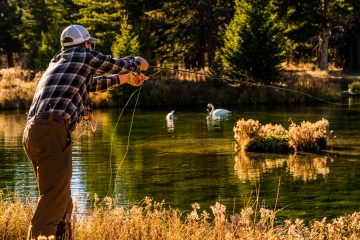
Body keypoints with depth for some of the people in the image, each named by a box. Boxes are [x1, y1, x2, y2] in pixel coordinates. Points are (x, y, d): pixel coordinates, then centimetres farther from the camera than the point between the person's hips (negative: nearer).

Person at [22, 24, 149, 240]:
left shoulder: (57, 63, 29)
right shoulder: (84, 56, 7)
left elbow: (92, 83, 44)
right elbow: (120, 64, 20)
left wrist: (125, 79, 54)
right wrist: (138, 62, 42)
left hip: (32, 131, 8)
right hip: (52, 131, -8)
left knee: (63, 199, 16)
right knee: (53, 199, -12)